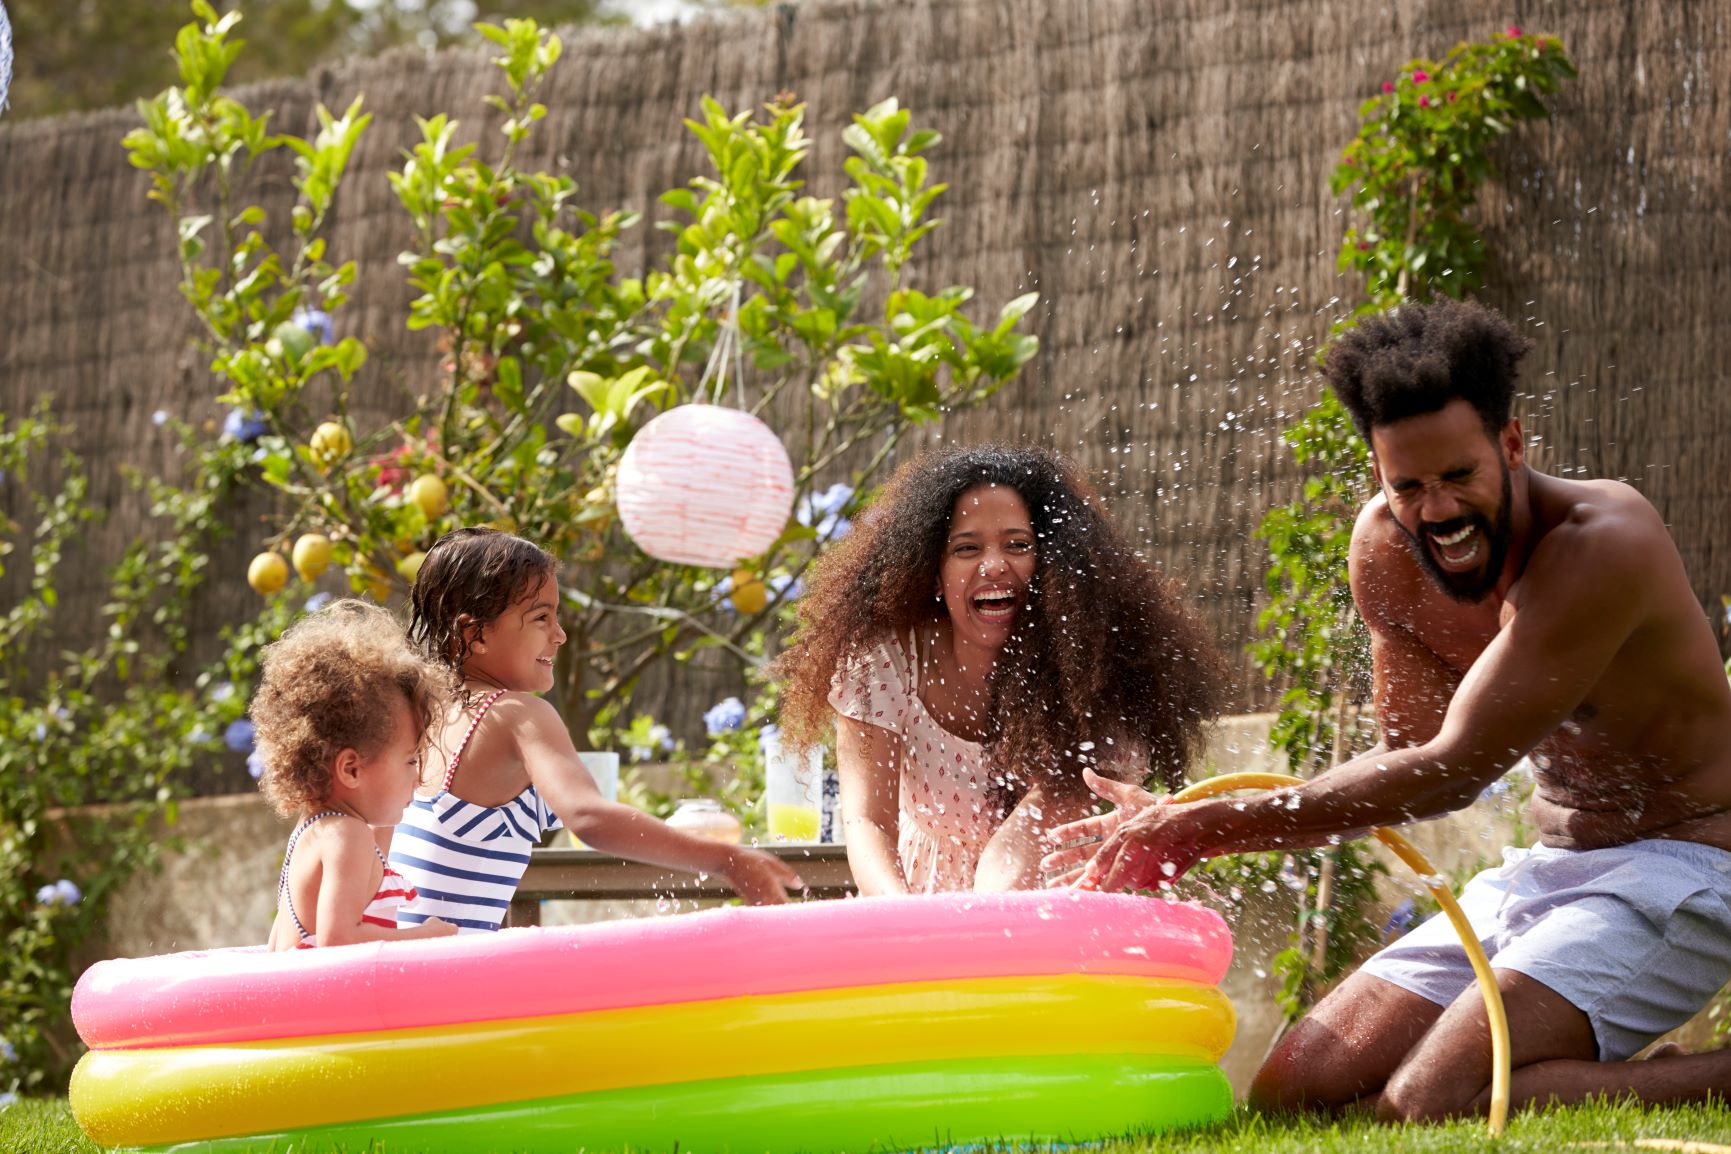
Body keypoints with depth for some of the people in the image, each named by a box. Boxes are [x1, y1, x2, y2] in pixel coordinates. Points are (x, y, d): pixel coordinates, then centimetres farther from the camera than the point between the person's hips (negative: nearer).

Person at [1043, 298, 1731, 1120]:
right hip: (1540, 867, 8)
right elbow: (1417, 757, 4)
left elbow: (1454, 769, -24)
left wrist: (1214, 827, -24)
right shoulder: (1384, 550, -1)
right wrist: (1185, 825, -11)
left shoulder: (1604, 543, -24)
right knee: (1290, 1096, -3)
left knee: (1428, 1105, -27)